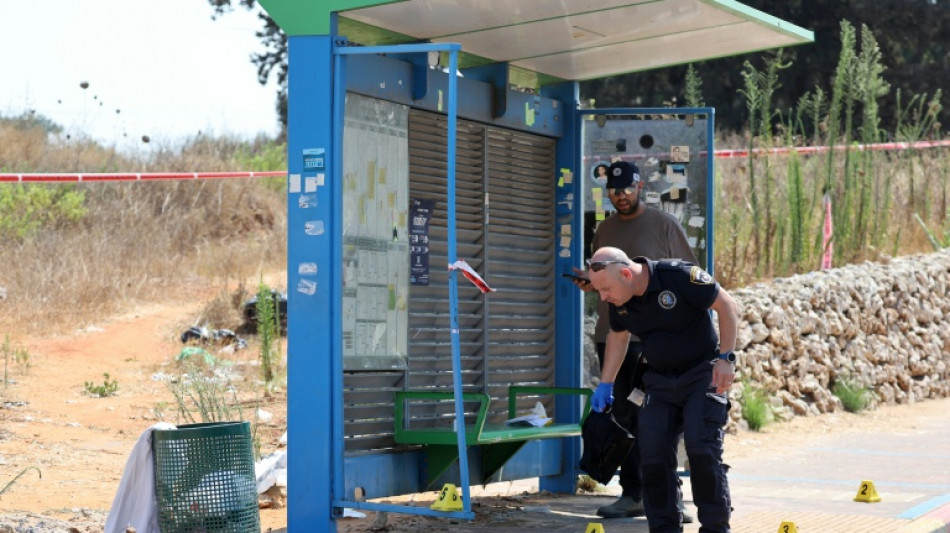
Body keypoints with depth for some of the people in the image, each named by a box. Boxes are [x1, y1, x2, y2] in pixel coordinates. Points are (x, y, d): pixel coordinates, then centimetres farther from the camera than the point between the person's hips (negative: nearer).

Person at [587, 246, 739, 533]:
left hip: (702, 373, -6)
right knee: (652, 455, -2)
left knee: (702, 450, -14)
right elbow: (618, 337, 16)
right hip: (659, 379, 6)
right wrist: (605, 384, 13)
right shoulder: (619, 302, -4)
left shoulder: (679, 276, -24)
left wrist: (726, 358, -18)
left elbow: (726, 305, -15)